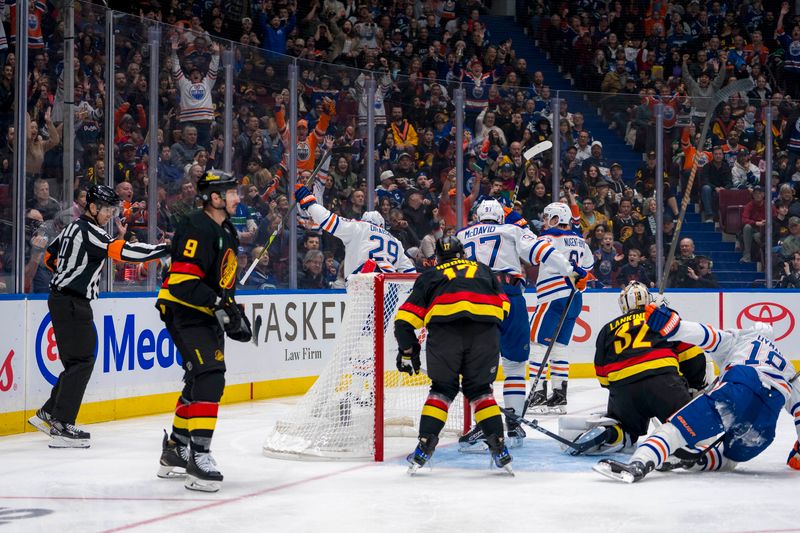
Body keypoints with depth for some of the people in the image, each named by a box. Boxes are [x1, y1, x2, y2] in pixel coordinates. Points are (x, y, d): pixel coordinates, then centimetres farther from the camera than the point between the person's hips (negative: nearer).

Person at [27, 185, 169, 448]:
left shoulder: (74, 227, 16)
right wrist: (166, 248, -25)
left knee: (79, 360, 14)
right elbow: (124, 251, -26)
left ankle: (48, 414, 20)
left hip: (64, 299, 10)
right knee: (80, 361, -11)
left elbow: (50, 256, 26)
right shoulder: (88, 231, -15)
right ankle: (61, 427, -14)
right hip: (71, 303, -10)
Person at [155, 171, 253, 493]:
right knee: (210, 377, -21)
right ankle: (198, 457, -23)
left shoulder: (226, 231, 14)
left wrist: (233, 311, 16)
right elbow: (182, 281, -27)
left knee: (200, 381, 17)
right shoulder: (198, 229, -20)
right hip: (184, 312, -10)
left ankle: (175, 450, 31)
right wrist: (219, 305, -30)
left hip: (208, 315, 11)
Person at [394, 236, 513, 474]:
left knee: (443, 388, 17)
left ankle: (424, 447, 9)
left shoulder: (430, 276, 28)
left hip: (444, 329, -1)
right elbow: (503, 305, 25)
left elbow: (405, 319, 20)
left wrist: (408, 351, 30)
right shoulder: (483, 270, 35)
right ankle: (498, 447, 10)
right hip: (486, 328, 1)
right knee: (479, 389, 18)